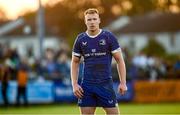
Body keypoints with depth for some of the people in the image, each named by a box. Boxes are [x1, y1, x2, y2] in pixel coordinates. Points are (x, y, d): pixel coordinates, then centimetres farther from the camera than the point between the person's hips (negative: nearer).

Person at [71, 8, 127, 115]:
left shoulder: (109, 37, -2)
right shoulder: (80, 39, 6)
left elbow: (119, 60, -1)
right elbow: (75, 62, 12)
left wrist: (123, 83, -8)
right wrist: (74, 84, 1)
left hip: (105, 84, -2)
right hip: (87, 85, 3)